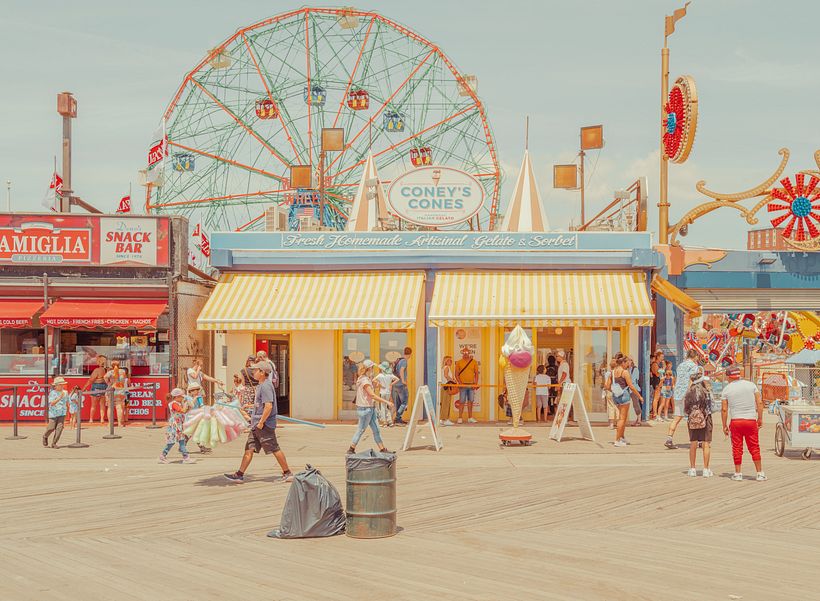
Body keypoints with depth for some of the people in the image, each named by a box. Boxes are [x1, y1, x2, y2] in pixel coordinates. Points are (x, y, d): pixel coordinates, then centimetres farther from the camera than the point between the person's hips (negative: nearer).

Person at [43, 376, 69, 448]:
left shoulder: (65, 392, 4)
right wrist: (59, 397, -27)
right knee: (51, 428, 0)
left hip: (62, 414, 3)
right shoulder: (52, 393, -9)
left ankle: (54, 443, -1)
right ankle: (45, 436, 33)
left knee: (60, 427, -9)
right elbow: (52, 403, -20)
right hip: (53, 413, -3)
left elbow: (67, 402, 20)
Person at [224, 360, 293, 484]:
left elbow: (269, 406, -25)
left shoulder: (266, 386, -17)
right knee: (249, 449, 8)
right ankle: (239, 475, 10)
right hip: (256, 424, 10)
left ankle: (288, 474, 7)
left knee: (275, 449, -2)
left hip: (265, 424, -10)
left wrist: (261, 422, -23)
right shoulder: (260, 385, 14)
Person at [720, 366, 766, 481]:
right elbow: (759, 403, 1)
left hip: (735, 421, -1)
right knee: (754, 448, 7)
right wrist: (760, 418, 8)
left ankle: (738, 473, 10)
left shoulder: (726, 389, 1)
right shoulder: (751, 385, 5)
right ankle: (760, 474, 7)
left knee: (737, 449, 7)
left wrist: (724, 425, 6)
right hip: (751, 420, 1)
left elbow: (724, 409, -1)